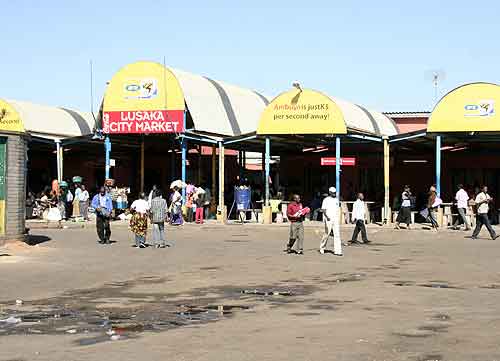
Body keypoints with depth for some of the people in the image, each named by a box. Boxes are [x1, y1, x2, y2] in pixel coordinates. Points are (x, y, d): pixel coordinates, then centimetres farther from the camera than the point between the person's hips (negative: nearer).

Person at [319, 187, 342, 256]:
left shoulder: (336, 199, 13)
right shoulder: (326, 200, -4)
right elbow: (323, 210, -9)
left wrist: (338, 218, 16)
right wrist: (326, 216, -25)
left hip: (336, 219, 5)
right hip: (329, 219, -5)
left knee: (337, 234, -5)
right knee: (327, 234, 2)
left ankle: (337, 251, -7)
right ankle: (322, 248, 23)